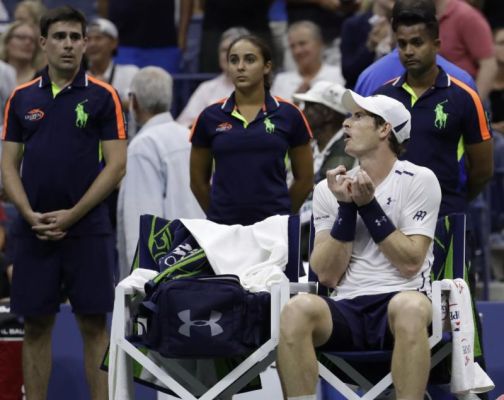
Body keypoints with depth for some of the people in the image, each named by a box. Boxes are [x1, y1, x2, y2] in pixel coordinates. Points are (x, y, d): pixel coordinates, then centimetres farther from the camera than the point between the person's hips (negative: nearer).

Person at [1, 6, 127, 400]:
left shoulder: (103, 97, -1)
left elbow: (116, 165, -5)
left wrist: (71, 215, -11)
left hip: (88, 230, -3)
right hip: (34, 231, 3)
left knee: (94, 325, -1)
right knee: (36, 325, 5)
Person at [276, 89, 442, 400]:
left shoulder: (419, 181, 3)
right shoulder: (329, 189, 12)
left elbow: (410, 263, -6)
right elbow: (328, 275, 4)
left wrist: (368, 206, -9)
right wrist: (346, 207, -5)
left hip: (400, 300, -2)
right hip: (347, 309, 2)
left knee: (409, 307, -39)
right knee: (298, 309, -31)